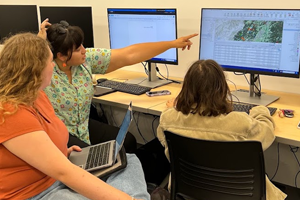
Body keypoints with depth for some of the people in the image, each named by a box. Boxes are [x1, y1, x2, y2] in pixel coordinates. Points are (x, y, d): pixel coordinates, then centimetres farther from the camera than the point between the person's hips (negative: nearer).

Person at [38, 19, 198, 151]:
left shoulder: (87, 59, -8)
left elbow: (129, 55, -9)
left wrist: (172, 44, -10)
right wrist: (40, 41, -34)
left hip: (83, 127, 6)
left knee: (126, 141, -6)